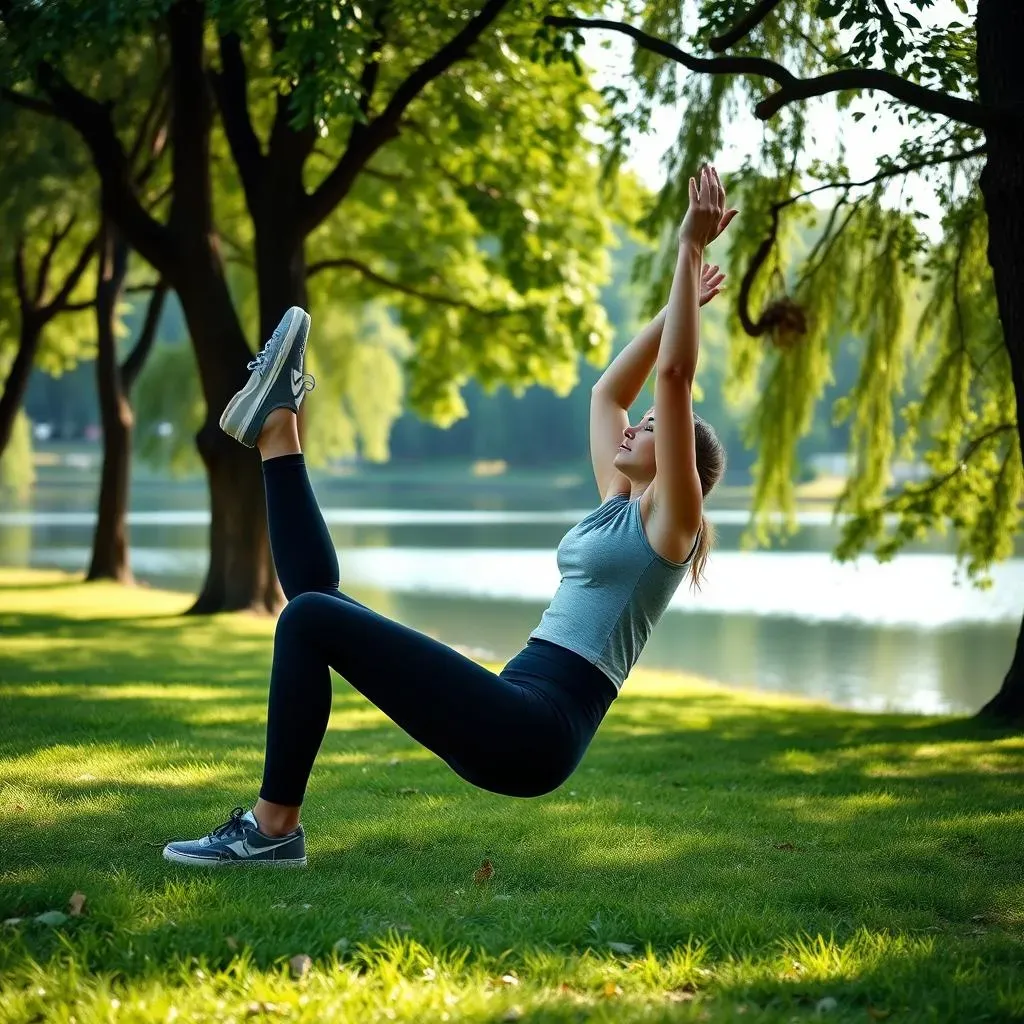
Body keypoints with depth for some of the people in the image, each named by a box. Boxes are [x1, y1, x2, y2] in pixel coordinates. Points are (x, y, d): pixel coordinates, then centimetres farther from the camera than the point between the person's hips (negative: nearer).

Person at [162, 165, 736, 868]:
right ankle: (276, 430, 23)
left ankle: (273, 827, -14)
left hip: (533, 732, -9)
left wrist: (689, 249, -6)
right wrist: (676, 309, 34)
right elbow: (607, 394, 35)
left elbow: (674, 378, -9)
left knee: (314, 617, -18)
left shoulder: (667, 522, 1)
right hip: (510, 721, 9)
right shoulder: (619, 507, 24)